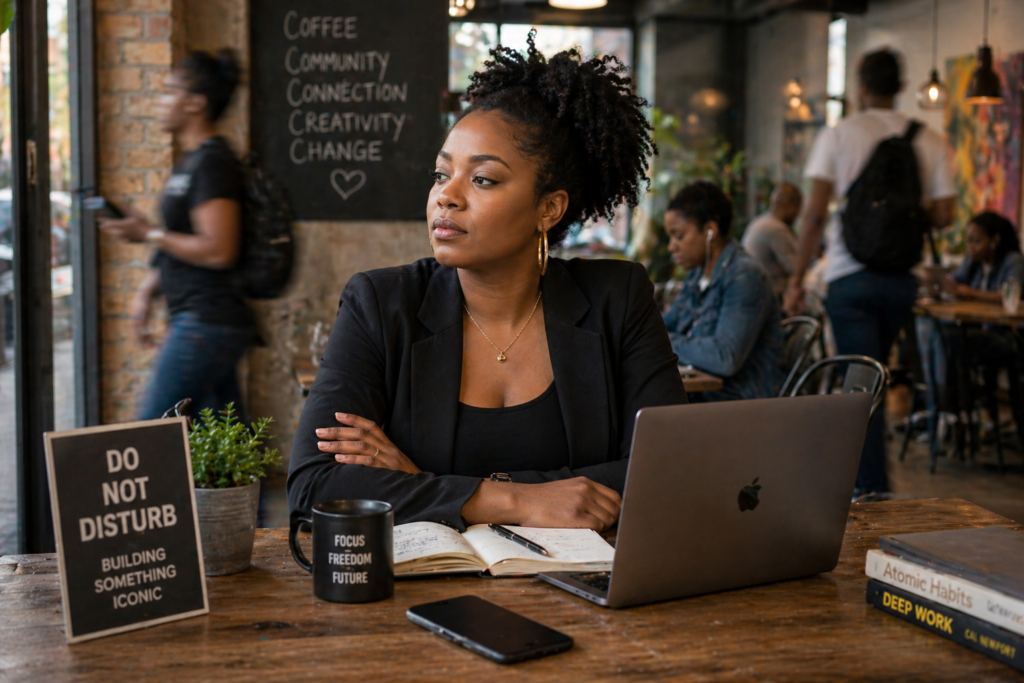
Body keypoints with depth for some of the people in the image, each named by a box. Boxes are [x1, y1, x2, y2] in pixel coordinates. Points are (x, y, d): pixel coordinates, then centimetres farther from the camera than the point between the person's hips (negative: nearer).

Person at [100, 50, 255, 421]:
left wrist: (148, 233, -13)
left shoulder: (212, 163, -14)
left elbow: (218, 251, -22)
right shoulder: (191, 161, 18)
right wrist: (147, 290, 15)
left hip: (207, 326, -10)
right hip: (197, 320, 10)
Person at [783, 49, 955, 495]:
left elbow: (816, 213, -8)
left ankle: (873, 490, -2)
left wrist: (797, 279, -3)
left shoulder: (837, 136, -2)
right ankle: (858, 473, 29)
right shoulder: (927, 141, 4)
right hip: (902, 278, 3)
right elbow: (942, 216, 0)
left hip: (851, 277, -3)